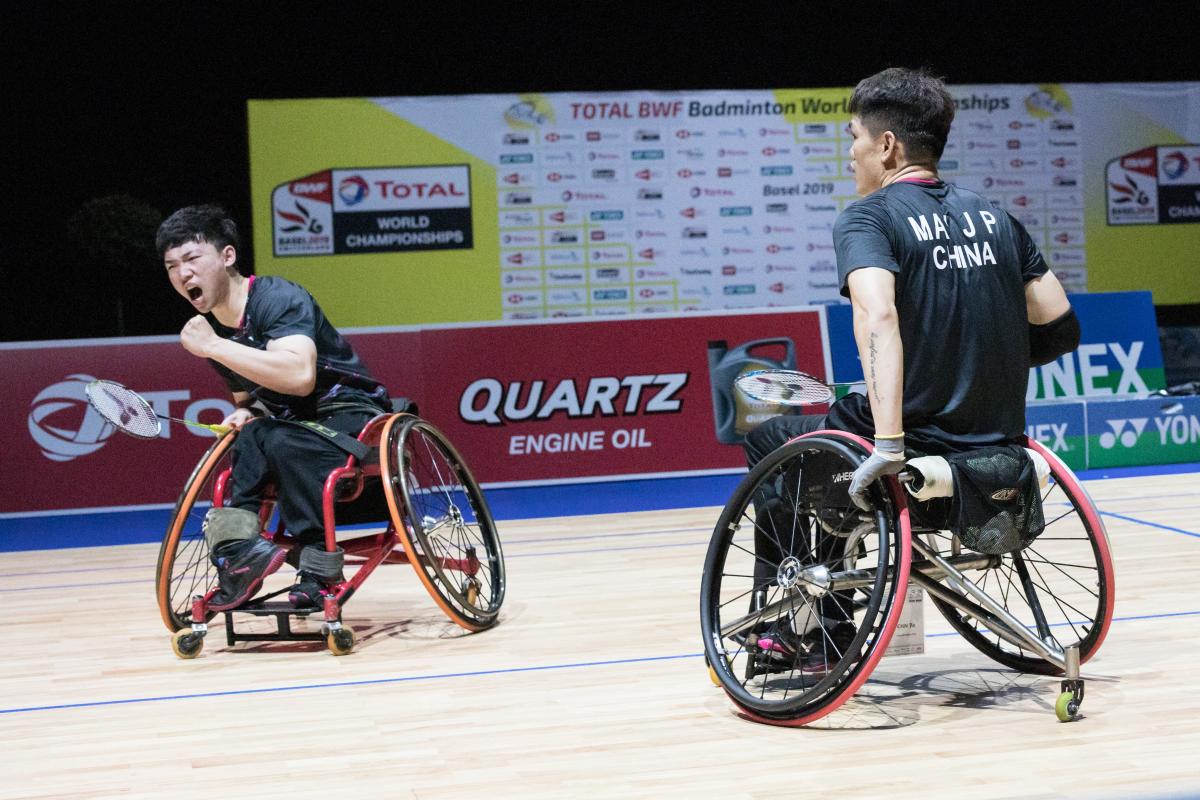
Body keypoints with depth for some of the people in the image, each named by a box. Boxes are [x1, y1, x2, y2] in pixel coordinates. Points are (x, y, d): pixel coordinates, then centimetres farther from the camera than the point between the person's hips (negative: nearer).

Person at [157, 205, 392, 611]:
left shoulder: (278, 298, -18)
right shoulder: (209, 328, 6)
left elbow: (300, 375, -36)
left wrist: (215, 347, -29)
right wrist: (246, 413, -5)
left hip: (350, 416, -7)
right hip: (292, 427, 7)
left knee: (282, 442, -34)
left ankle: (318, 565, -27)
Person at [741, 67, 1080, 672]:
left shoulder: (866, 218, -8)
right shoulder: (994, 216, 10)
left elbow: (878, 317, -28)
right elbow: (1061, 330, 11)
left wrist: (888, 445, -33)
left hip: (916, 445, -6)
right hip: (1000, 448, 7)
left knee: (767, 442, 22)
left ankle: (826, 637, 25)